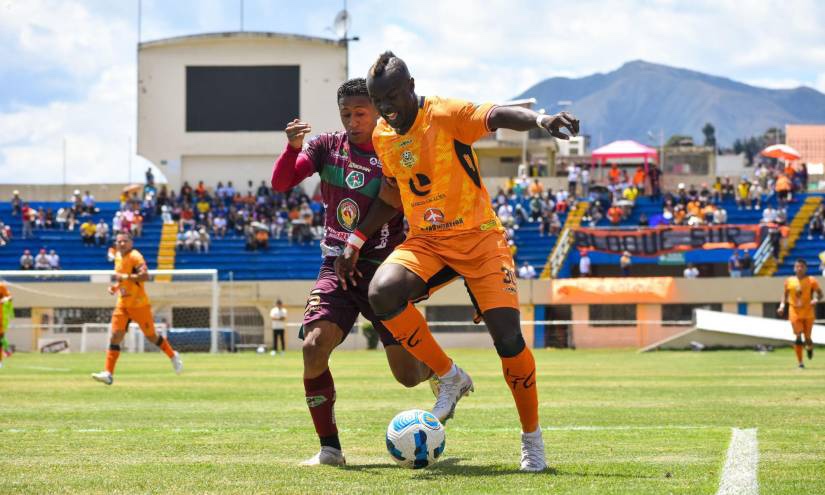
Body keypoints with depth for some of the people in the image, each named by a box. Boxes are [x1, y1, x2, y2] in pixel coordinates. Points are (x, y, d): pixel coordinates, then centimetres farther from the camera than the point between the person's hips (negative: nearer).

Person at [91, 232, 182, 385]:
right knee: (115, 336, -8)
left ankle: (173, 356, 32)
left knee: (151, 336, 5)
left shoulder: (135, 256, -14)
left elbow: (145, 275, -28)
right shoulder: (118, 257, 10)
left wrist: (125, 277, -29)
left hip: (139, 304, -6)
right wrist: (115, 287, 8)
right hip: (122, 304, 6)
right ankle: (108, 373, -13)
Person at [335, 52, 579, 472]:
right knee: (382, 292, -26)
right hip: (425, 240, 5)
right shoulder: (381, 136, 3)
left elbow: (496, 116, -34)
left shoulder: (445, 115, -16)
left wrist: (540, 120, -55)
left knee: (507, 335, -15)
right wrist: (356, 241, 14)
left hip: (477, 236, -5)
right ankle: (450, 378, -7)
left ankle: (531, 439, 6)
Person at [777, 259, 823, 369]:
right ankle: (800, 362, 0)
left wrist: (816, 300, -17)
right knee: (798, 337, -8)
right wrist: (782, 305, 0)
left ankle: (810, 347, 40)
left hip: (808, 313, -1)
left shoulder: (811, 281, -3)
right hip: (794, 313, 1)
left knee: (807, 337, 1)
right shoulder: (789, 281, 3)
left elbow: (819, 293, 3)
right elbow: (785, 294, 14)